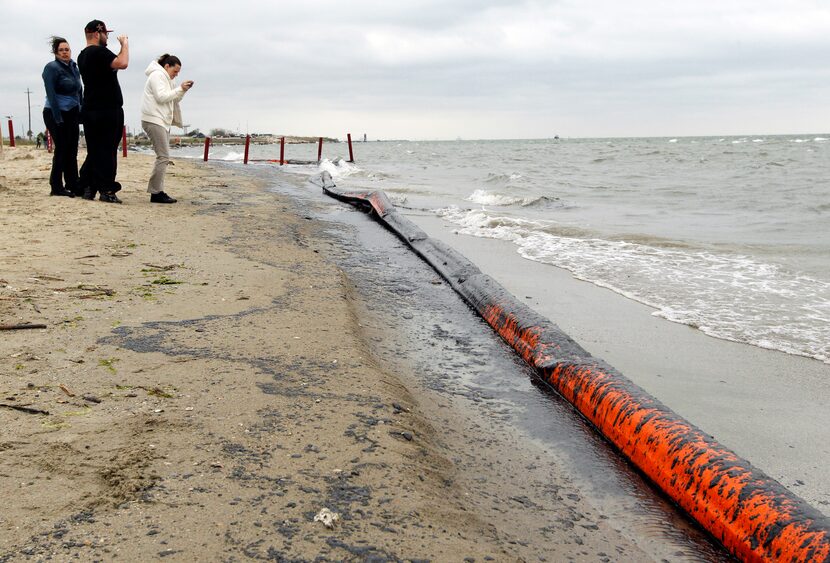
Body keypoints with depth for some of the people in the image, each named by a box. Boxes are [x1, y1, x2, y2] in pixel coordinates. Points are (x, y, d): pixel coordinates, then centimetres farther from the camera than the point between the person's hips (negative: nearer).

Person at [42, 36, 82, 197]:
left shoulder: (74, 67, 13)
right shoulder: (52, 68, -8)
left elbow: (79, 91, 17)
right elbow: (51, 95, -14)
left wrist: (81, 113, 9)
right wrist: (58, 119, -18)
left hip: (72, 114, 6)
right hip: (56, 114, -6)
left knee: (72, 151, 6)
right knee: (62, 149, -5)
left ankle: (72, 186, 12)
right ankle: (56, 187, 1)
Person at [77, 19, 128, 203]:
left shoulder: (83, 56, 17)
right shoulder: (98, 52, -13)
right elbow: (122, 63, -24)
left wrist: (122, 48, 22)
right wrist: (125, 44, -10)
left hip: (90, 111, 9)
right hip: (107, 111, -9)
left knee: (93, 151, 13)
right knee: (107, 151, -6)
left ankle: (87, 188, 14)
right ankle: (107, 191, -6)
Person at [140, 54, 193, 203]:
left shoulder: (166, 79, 25)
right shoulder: (157, 75, -6)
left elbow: (174, 99, 24)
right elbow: (162, 97, -17)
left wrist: (183, 90, 8)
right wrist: (180, 89, -14)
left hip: (163, 121, 11)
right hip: (154, 120, -11)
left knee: (163, 157, 7)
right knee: (163, 157, -15)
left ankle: (158, 191, 8)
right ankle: (156, 193, -14)